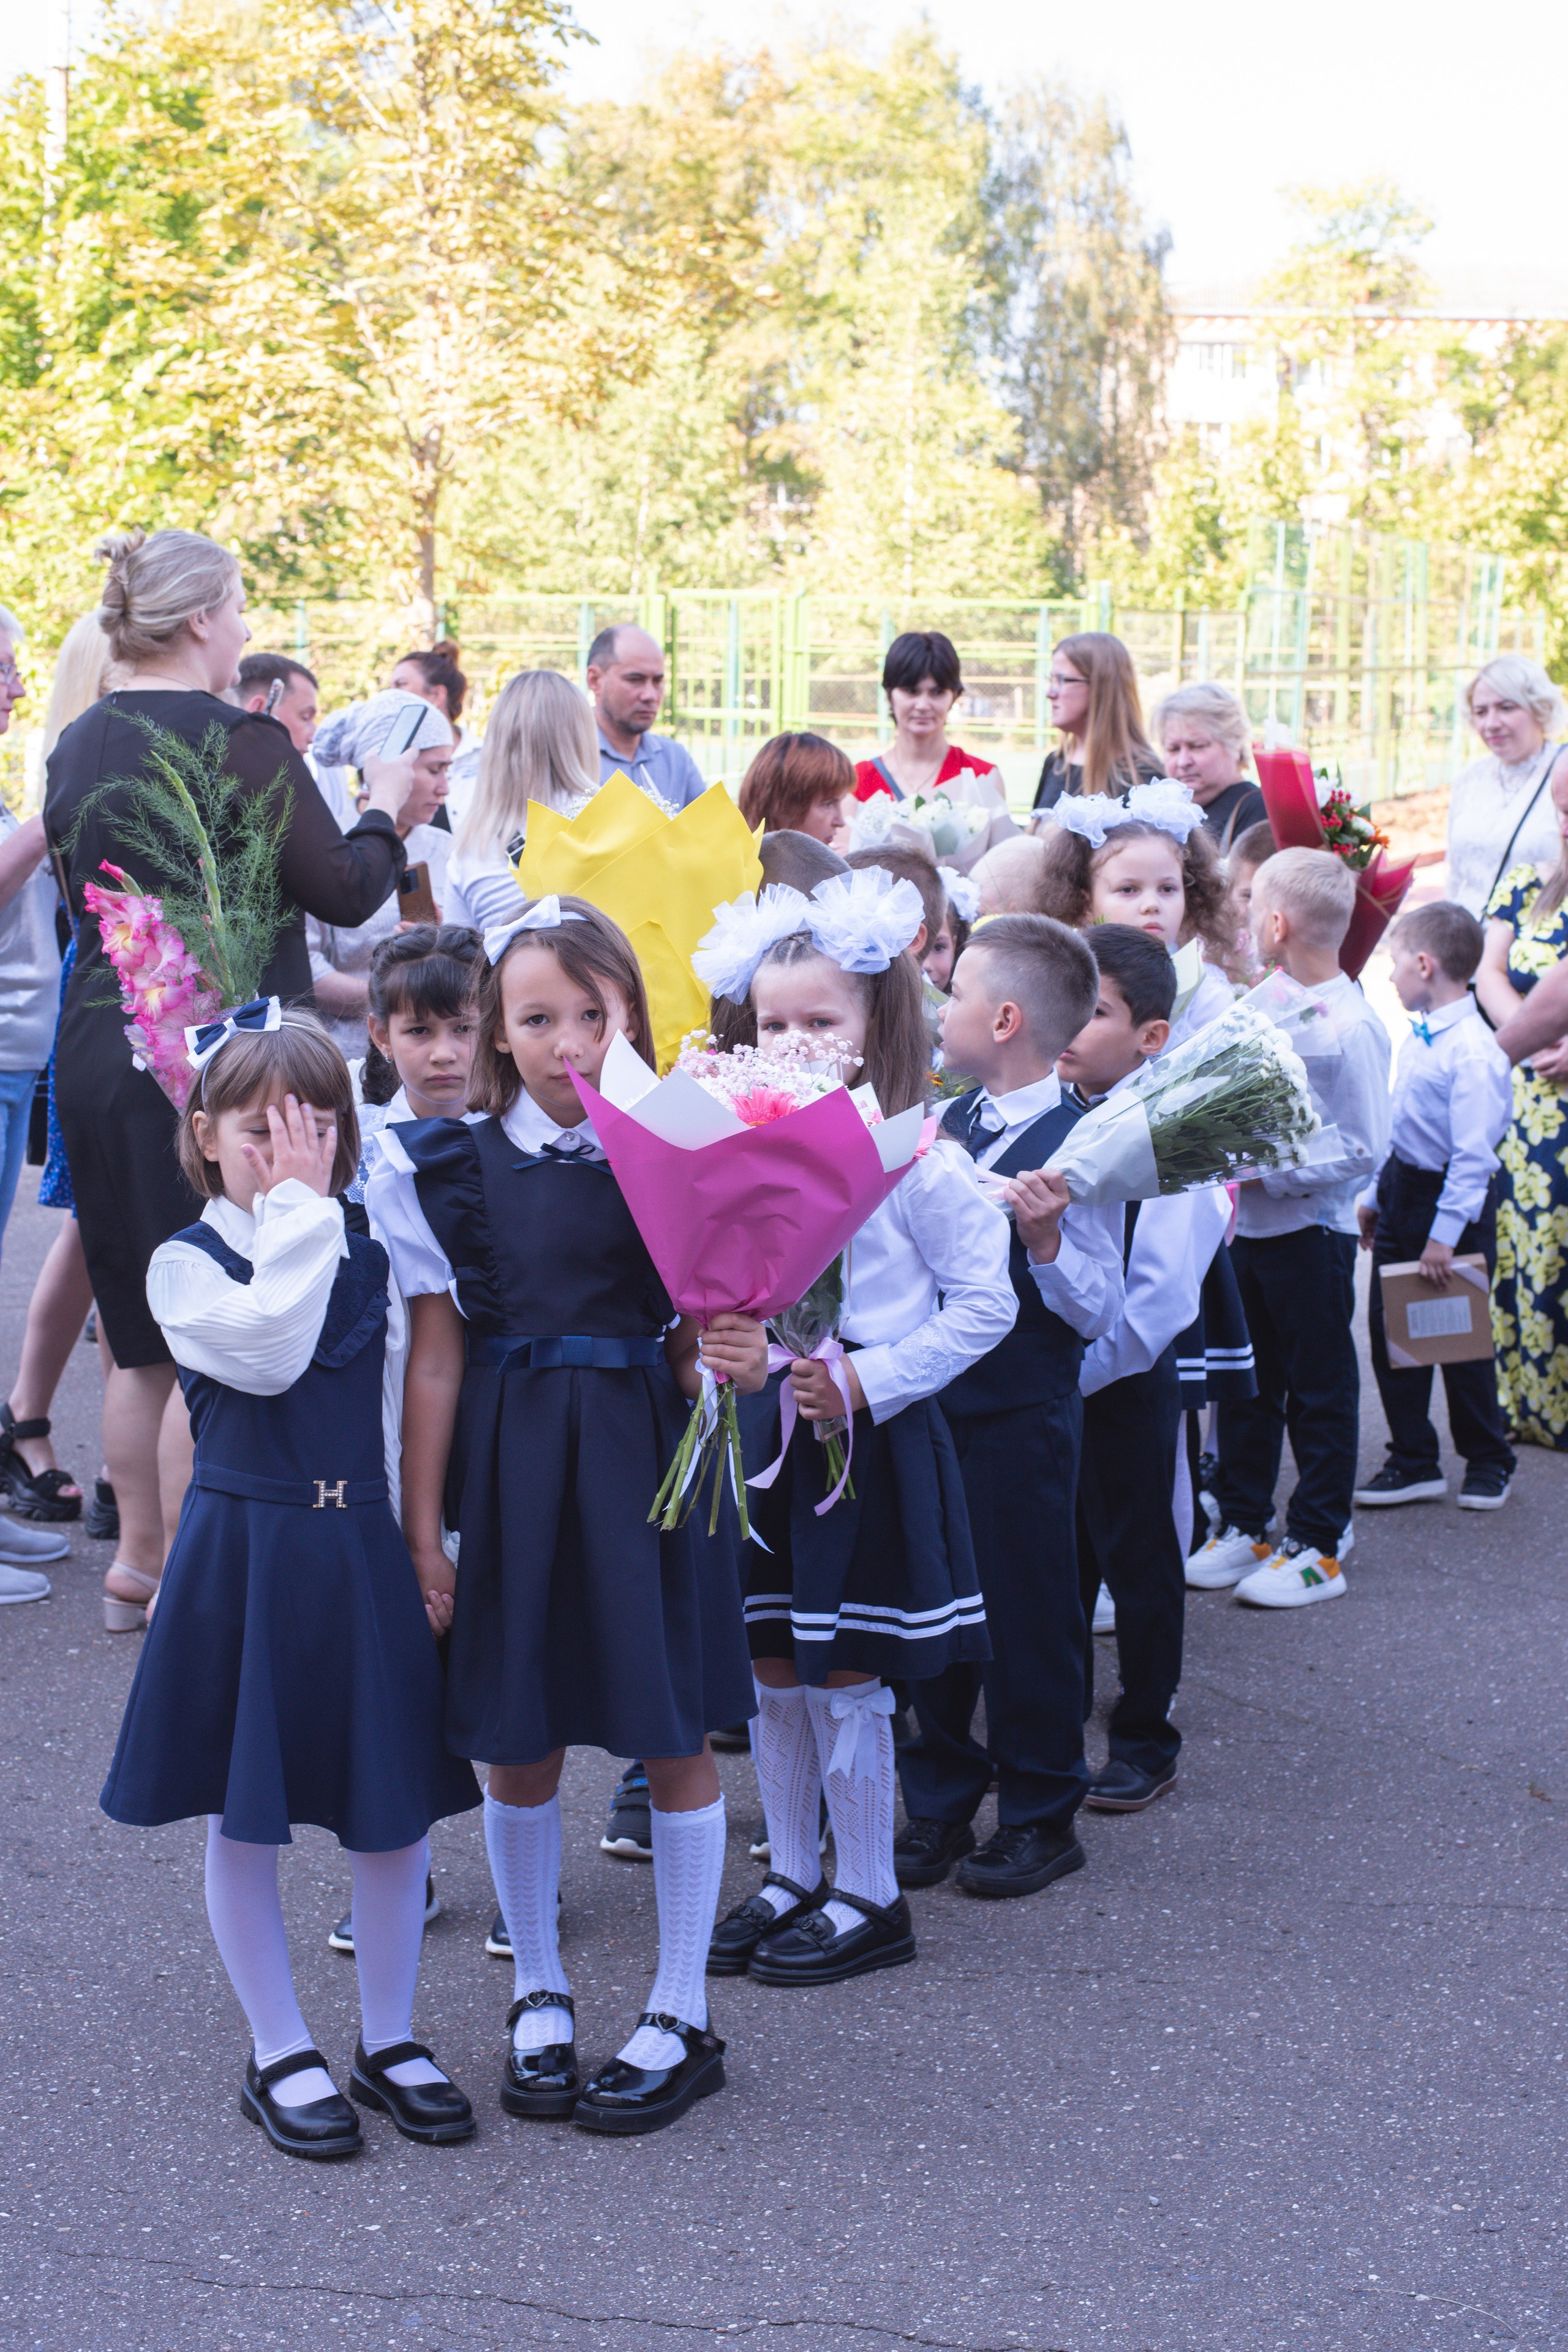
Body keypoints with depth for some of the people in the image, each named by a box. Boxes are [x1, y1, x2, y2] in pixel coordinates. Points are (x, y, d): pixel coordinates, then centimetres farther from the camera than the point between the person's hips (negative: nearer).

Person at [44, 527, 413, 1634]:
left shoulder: (78, 746, 9)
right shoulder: (241, 741, -14)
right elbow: (344, 890, -11)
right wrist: (384, 809, 8)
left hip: (96, 1046, 8)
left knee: (140, 1335, 16)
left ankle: (138, 1563, 24)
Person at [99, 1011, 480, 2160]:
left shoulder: (371, 1253, 6)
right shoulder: (187, 1262, -5)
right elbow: (266, 1351, -25)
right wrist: (300, 1210, -18)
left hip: (368, 1550, 3)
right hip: (247, 1555, -3)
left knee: (397, 1804, 7)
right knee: (245, 1813, 6)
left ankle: (389, 2040, 24)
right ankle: (281, 2053, 21)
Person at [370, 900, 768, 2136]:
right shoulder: (445, 1167, -1)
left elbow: (693, 1340, 3)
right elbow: (438, 1358, 1)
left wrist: (738, 1360, -20)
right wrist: (423, 1525, 1)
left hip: (646, 1462, 0)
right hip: (511, 1470, 1)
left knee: (676, 1735, 5)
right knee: (518, 1741, 9)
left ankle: (681, 2018, 20)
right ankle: (539, 1994, 30)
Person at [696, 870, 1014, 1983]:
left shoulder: (921, 1162, -11)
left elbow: (985, 1304, -10)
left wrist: (869, 1380, -16)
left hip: (875, 1444, -6)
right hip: (768, 1432, 6)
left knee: (846, 1681, 1)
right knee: (773, 1672, 13)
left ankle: (869, 1898, 16)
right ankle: (792, 1878, 28)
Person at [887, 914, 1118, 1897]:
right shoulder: (950, 1125, 7)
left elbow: (1099, 1309, -15)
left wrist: (1044, 1237, -30)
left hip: (1024, 1417, -7)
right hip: (934, 1400, 7)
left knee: (1027, 1611, 4)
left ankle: (1041, 1815, 19)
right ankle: (940, 1806, 26)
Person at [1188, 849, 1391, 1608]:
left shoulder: (1351, 1026, -19)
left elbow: (1364, 1149, -19)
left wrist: (1271, 1172, -20)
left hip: (1310, 1232, -7)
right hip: (1252, 1226, 7)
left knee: (1319, 1390, 5)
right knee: (1246, 1382, 15)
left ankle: (1319, 1546, 15)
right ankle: (1242, 1525, 28)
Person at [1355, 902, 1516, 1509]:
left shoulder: (1473, 1052, -22)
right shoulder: (1417, 1037, 6)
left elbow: (1473, 1154, -24)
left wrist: (1445, 1235, -25)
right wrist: (1374, 1195, 20)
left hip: (1451, 1198, -8)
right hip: (1400, 1189, 8)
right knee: (1389, 1329, 10)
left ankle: (1488, 1463, 25)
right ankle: (1413, 1463, 21)